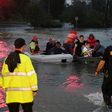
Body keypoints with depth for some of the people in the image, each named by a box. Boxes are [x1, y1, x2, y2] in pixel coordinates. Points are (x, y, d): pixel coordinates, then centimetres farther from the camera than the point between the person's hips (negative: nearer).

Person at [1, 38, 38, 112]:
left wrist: (6, 88, 21)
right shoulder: (25, 58, -10)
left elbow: (4, 75, 12)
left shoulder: (7, 59, 7)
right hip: (24, 93, -4)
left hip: (11, 93, 4)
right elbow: (31, 75, -12)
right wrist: (34, 89, -6)